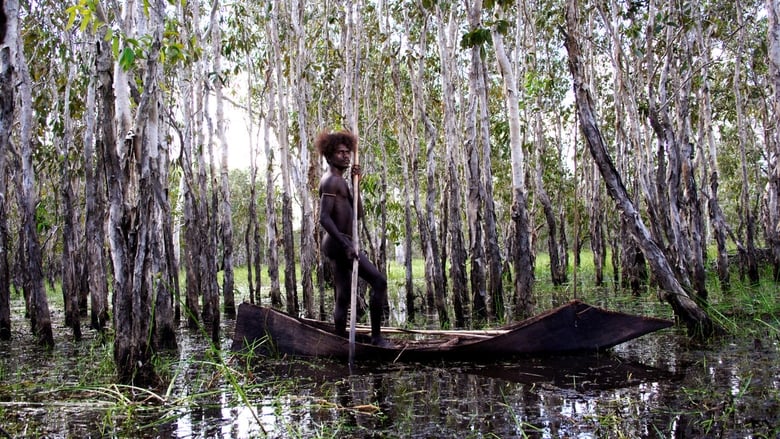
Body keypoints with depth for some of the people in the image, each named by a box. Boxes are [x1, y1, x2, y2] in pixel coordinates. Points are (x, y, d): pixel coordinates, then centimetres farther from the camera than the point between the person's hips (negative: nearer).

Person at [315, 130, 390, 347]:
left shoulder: (340, 182, 21)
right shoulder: (332, 180, -10)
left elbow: (358, 213, 18)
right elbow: (324, 217, -21)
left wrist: (356, 184, 10)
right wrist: (345, 244, -25)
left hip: (338, 243, 10)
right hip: (339, 242, -10)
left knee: (343, 297, 10)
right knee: (379, 281, -13)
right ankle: (376, 337, -11)